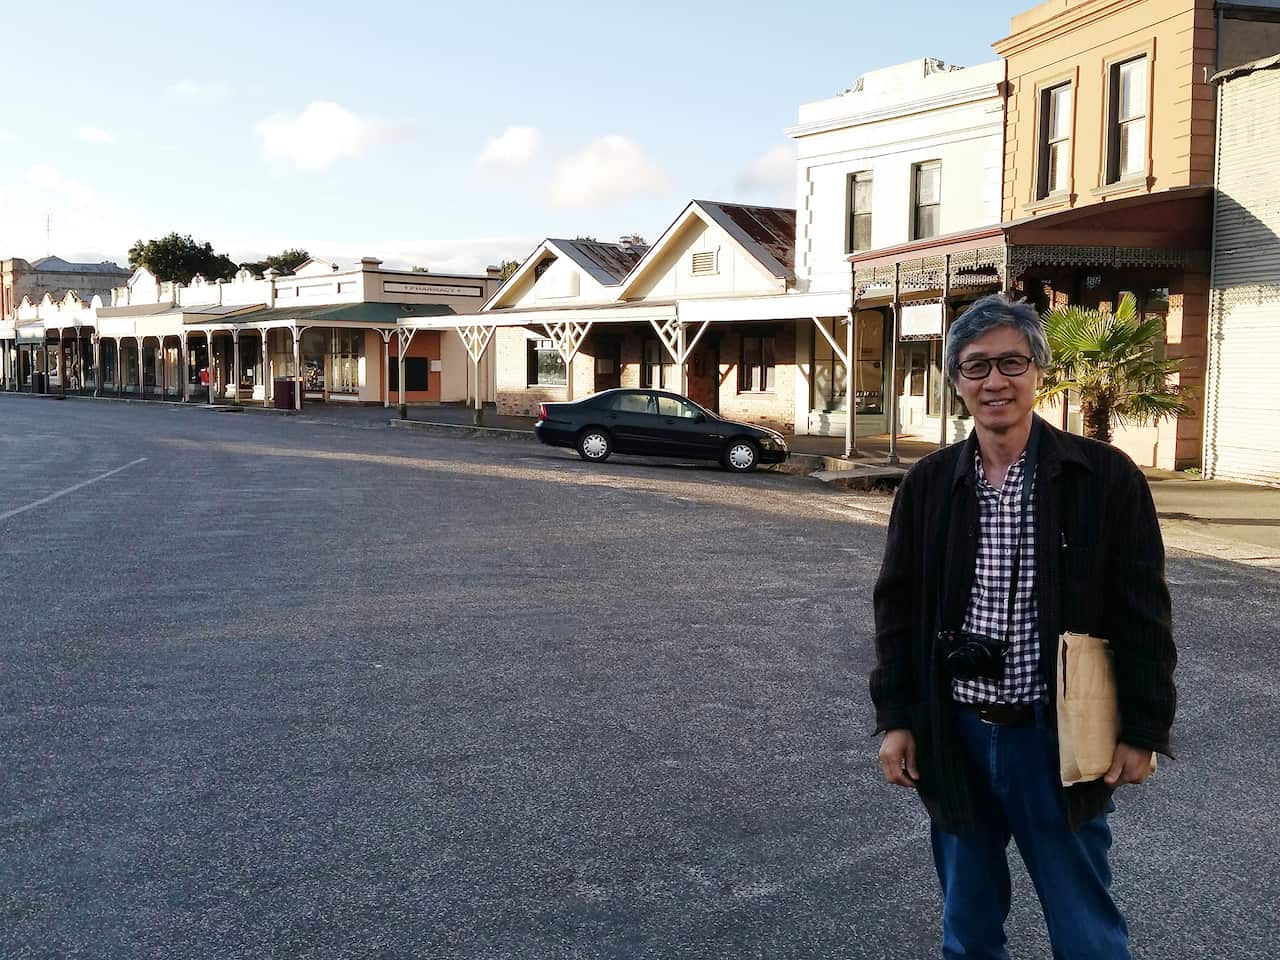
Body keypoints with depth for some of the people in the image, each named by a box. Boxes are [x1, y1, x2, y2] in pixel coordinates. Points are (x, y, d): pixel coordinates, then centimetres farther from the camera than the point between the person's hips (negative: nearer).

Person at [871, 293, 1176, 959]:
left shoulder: (1106, 477, -7)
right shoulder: (928, 484, 2)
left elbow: (1143, 615, -5)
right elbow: (898, 607, 6)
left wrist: (1143, 730, -6)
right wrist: (894, 718, 2)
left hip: (1058, 737, -3)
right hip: (956, 736, 3)